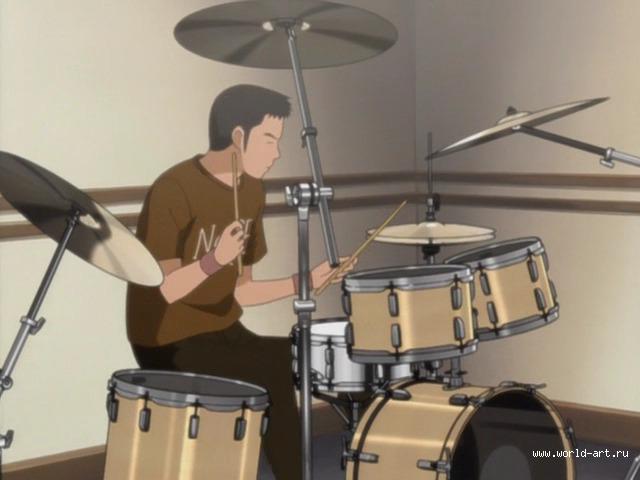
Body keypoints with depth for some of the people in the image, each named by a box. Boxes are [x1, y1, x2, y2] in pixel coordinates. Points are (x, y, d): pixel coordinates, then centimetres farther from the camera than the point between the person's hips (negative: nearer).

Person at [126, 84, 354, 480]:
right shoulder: (174, 191, -18)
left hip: (224, 332, 8)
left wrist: (300, 284, -3)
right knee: (277, 367, -22)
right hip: (171, 344, -8)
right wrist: (214, 260, -36)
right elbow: (157, 291, -22)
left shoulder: (251, 191, 7)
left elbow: (238, 291, 10)